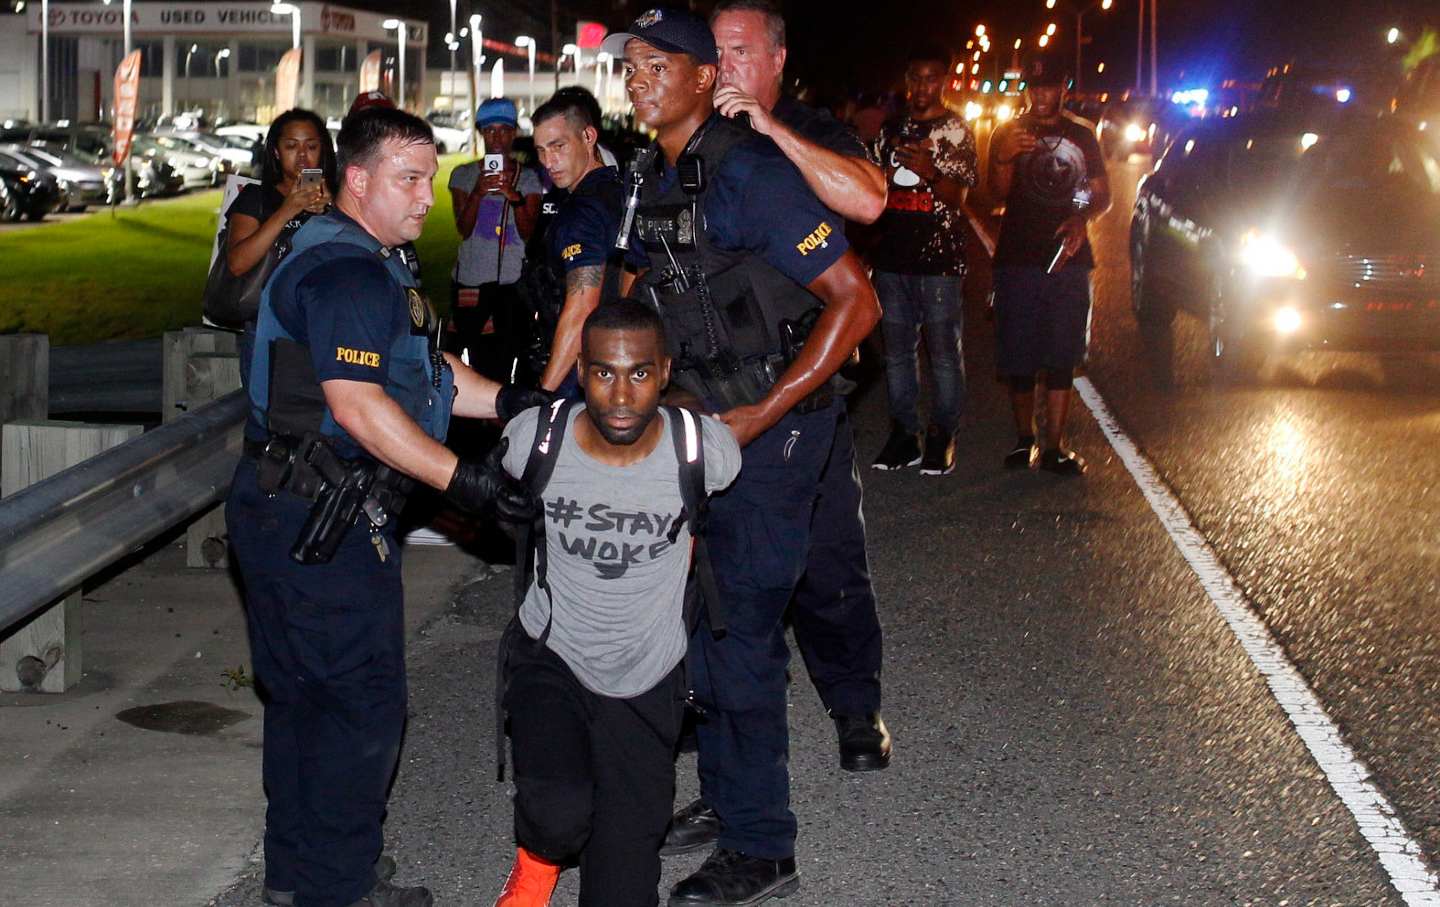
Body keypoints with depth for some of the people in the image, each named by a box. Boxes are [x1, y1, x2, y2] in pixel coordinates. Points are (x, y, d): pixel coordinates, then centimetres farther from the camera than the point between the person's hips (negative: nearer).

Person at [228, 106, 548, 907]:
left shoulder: (366, 262, 18)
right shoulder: (347, 271, -19)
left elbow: (428, 369, 18)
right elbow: (358, 404, -27)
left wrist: (506, 401, 4)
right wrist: (464, 480, -26)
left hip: (288, 512, 11)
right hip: (320, 521, -11)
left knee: (303, 691, 19)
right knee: (362, 699, -2)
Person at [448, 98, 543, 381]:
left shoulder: (527, 178, 5)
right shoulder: (464, 175, 6)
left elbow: (528, 233, -5)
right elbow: (463, 228, -4)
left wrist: (514, 196, -22)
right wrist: (478, 193, -21)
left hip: (514, 280, 0)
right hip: (471, 279, 0)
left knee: (510, 353, -3)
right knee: (466, 351, -3)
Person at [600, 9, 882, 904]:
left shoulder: (749, 169, -19)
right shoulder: (650, 178, 6)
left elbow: (856, 301, -21)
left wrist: (757, 417, -21)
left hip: (774, 427, -8)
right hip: (704, 422, 8)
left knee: (738, 634, -5)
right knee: (705, 620, 16)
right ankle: (723, 802, 32)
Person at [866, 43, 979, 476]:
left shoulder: (956, 131, 1)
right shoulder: (892, 131, 15)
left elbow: (957, 196, -9)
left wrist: (929, 172, -25)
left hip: (940, 257, -5)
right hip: (893, 256, 5)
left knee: (944, 349, -3)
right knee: (897, 349, 7)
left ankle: (942, 437, 3)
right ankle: (903, 434, 14)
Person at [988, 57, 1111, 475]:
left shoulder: (1081, 135, 11)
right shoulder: (1008, 134, 5)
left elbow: (1103, 195, 13)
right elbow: (998, 191, -9)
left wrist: (1080, 220, -9)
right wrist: (1004, 156, -31)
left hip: (1068, 257, 2)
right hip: (1018, 259, -1)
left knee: (1062, 357, 3)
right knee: (1018, 355, 1)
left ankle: (1055, 445, 6)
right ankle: (1024, 438, 15)